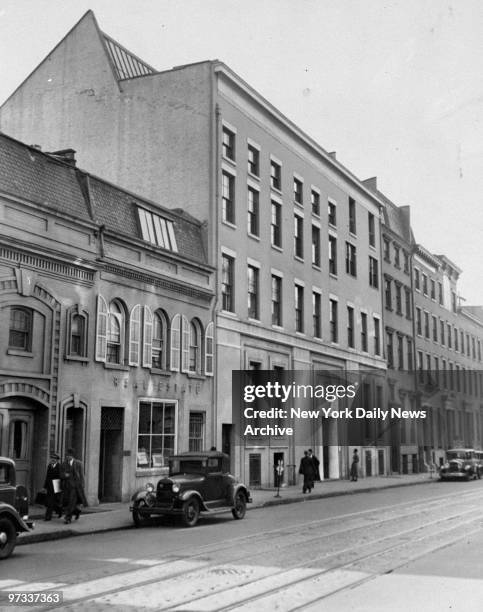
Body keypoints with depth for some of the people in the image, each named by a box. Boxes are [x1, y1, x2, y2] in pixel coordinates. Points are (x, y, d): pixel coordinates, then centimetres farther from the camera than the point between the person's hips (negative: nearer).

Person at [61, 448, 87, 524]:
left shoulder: (78, 463, -4)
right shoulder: (64, 464, 6)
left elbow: (81, 475, -3)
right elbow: (61, 474, 8)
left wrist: (82, 487, -7)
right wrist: (65, 475, -17)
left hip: (75, 486, -4)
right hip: (67, 486, 4)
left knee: (72, 501, -11)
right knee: (67, 502, 5)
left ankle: (68, 518, -9)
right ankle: (77, 511, 31)